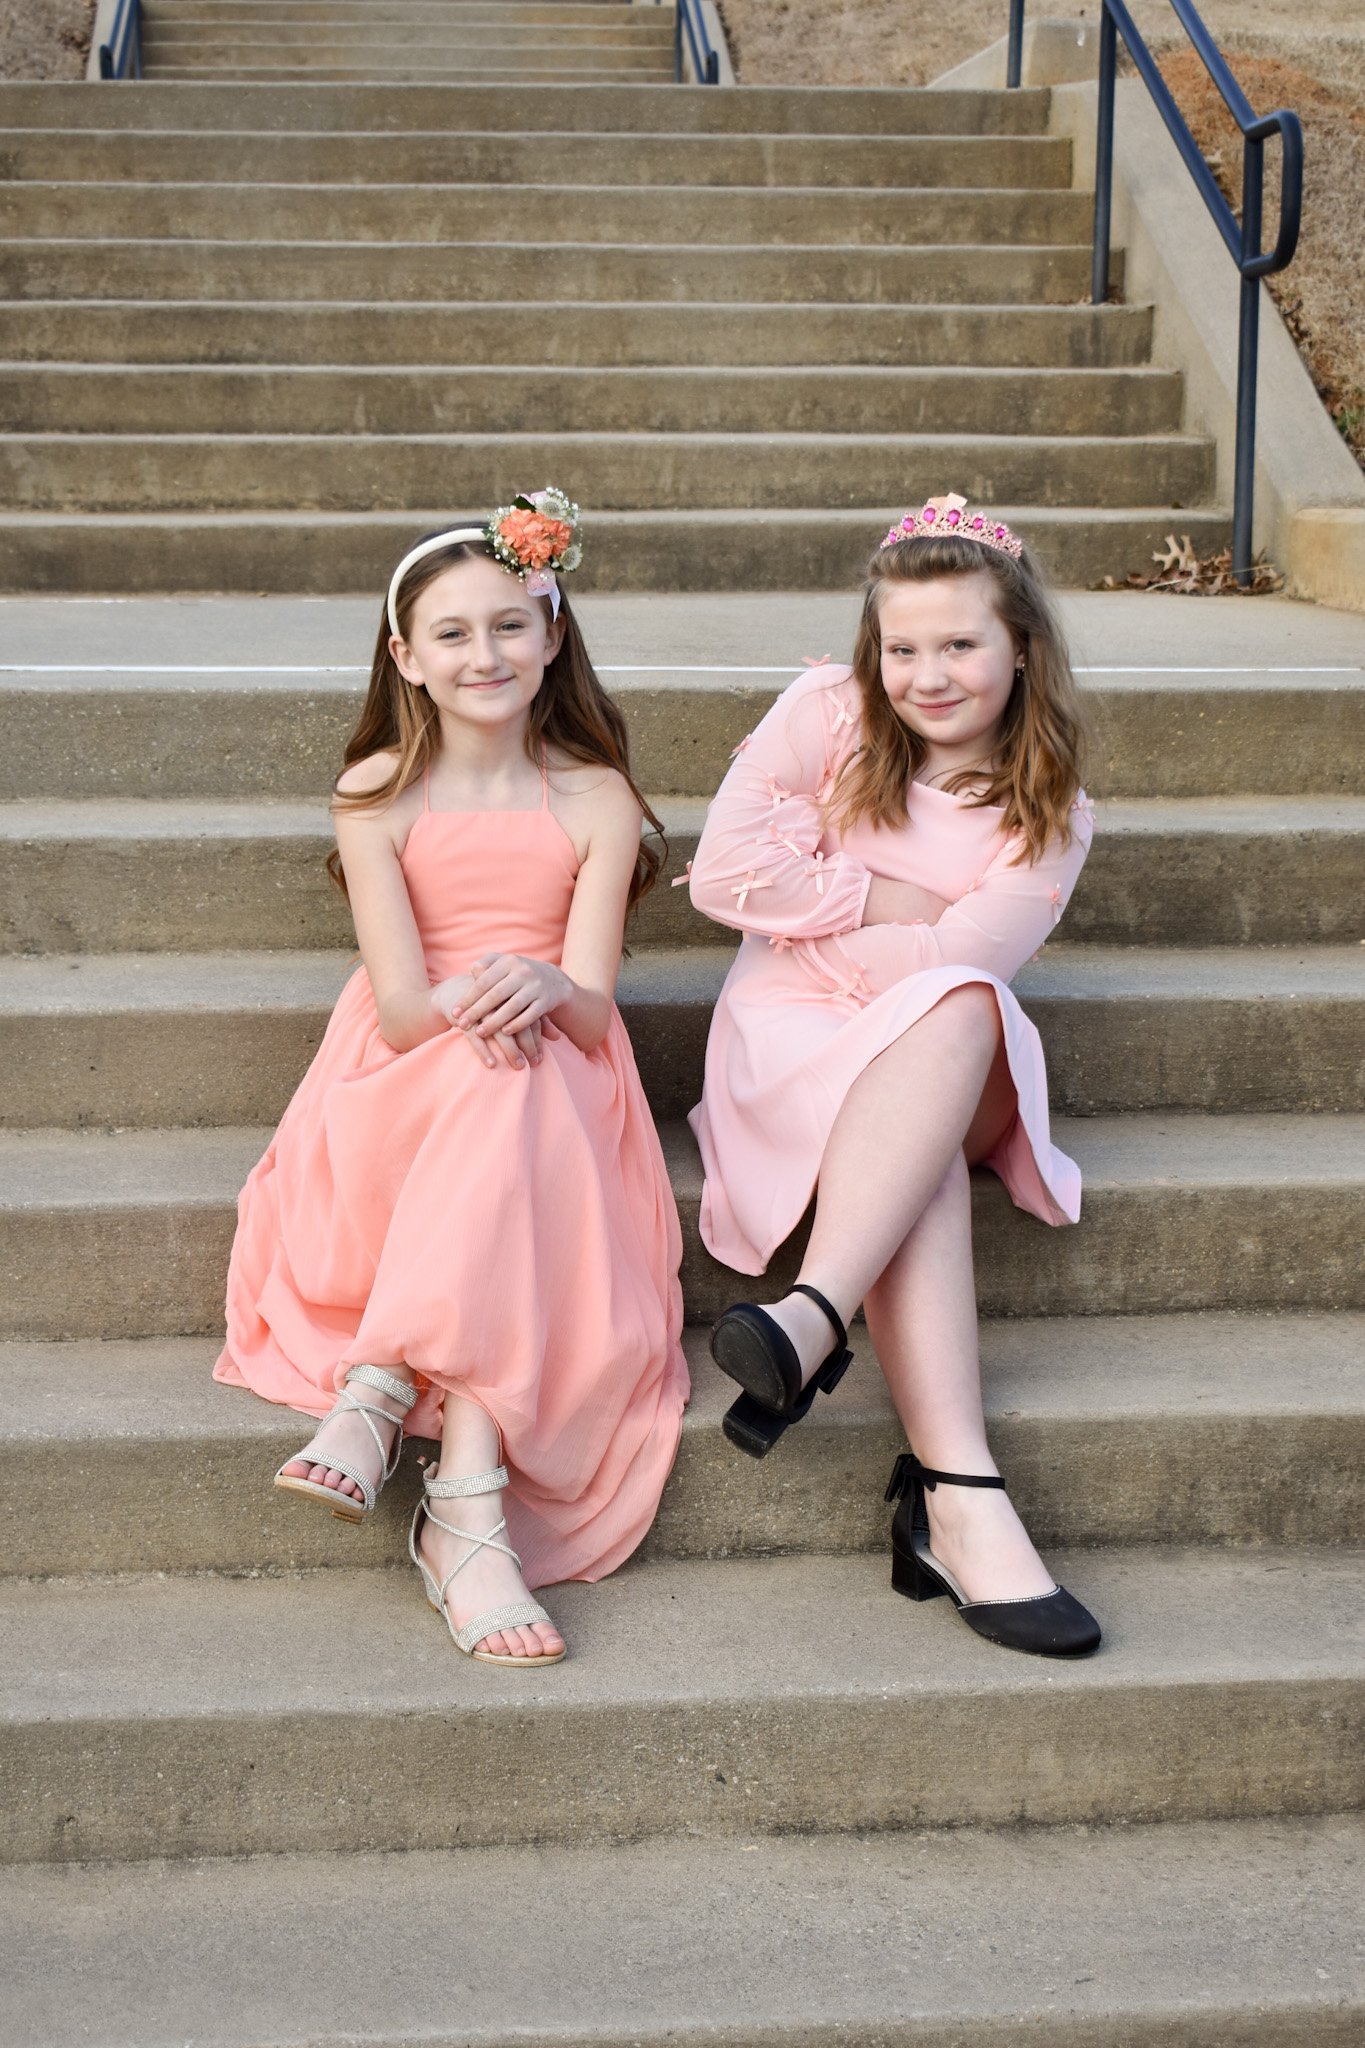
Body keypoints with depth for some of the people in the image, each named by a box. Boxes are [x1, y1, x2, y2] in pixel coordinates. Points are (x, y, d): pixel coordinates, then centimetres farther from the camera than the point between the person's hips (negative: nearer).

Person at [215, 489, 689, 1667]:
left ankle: (376, 1392, -38)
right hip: (408, 1082, 0)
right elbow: (403, 1006, -9)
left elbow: (591, 1010, -7)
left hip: (552, 1089, 1)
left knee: (512, 1102, -36)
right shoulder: (379, 795, -1)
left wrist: (545, 989, -31)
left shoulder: (594, 799, 1)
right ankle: (470, 1512, -42)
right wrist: (472, 1010, -32)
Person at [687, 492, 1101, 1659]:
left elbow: (960, 966, -12)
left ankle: (811, 1319, -50)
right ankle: (958, 1497, -49)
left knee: (954, 1019, -38)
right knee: (924, 1156, -36)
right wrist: (896, 903, -6)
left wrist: (807, 915, -8)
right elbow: (723, 873, -7)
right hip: (791, 1041, -1)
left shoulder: (1050, 816, 3)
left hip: (953, 1069, 1)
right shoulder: (827, 716, 3)